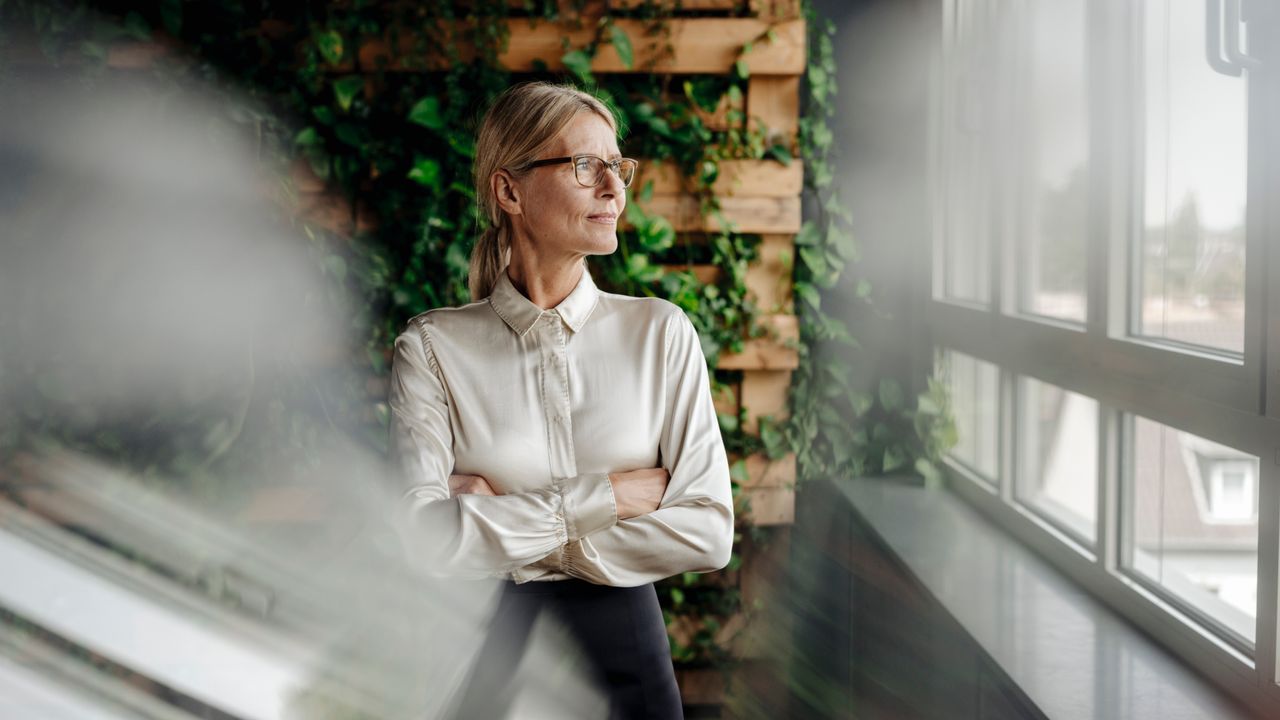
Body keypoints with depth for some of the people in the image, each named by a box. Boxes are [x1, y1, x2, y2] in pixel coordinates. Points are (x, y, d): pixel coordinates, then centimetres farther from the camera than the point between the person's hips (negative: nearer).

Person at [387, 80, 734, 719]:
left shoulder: (660, 332, -2)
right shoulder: (433, 348, -5)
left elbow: (708, 532, -9)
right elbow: (425, 540, -16)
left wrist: (502, 527, -12)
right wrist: (605, 497, -16)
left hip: (625, 649, 1)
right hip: (486, 660, -1)